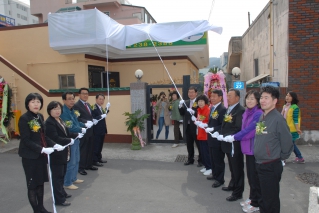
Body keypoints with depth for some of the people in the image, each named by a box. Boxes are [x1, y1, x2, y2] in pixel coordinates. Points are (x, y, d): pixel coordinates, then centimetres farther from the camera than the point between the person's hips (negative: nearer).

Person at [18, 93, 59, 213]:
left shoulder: (40, 117, 5)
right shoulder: (24, 118, -15)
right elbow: (26, 140, -19)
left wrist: (54, 145, -3)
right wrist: (42, 149, -27)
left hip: (41, 155, 7)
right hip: (30, 156, -6)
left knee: (41, 182, 16)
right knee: (32, 184, 7)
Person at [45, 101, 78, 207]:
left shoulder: (60, 120, 11)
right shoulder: (49, 123, -19)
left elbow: (66, 133, 15)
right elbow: (55, 138, -27)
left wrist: (76, 135, 2)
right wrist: (69, 141, -19)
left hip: (63, 153, 9)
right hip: (55, 154, -9)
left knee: (62, 174, 21)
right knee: (57, 176, 2)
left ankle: (61, 193, 36)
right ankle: (59, 199, 13)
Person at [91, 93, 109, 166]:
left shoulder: (101, 108, 13)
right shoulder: (94, 108, -17)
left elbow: (104, 114, 12)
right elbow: (92, 119, -24)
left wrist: (107, 108, 6)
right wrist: (101, 116, -27)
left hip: (102, 130, 9)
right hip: (97, 131, -9)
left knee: (100, 145, 18)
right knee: (96, 146, 0)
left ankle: (99, 158, 30)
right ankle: (94, 160, 8)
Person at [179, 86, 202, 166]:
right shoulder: (186, 102, 10)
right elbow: (182, 113, 6)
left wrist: (193, 112, -30)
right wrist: (180, 106, -10)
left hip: (196, 127, -6)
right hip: (187, 127, 6)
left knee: (199, 145, 7)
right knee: (189, 144, 16)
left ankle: (200, 160, 19)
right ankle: (190, 159, 29)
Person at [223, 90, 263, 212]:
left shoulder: (258, 114, -18)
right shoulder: (246, 113, 8)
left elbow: (250, 130, -22)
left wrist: (234, 137, -16)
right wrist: (233, 137, 0)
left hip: (255, 148, -8)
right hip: (248, 147, 8)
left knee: (255, 176, 6)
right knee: (250, 175, 18)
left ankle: (256, 203, 22)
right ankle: (252, 198, 35)